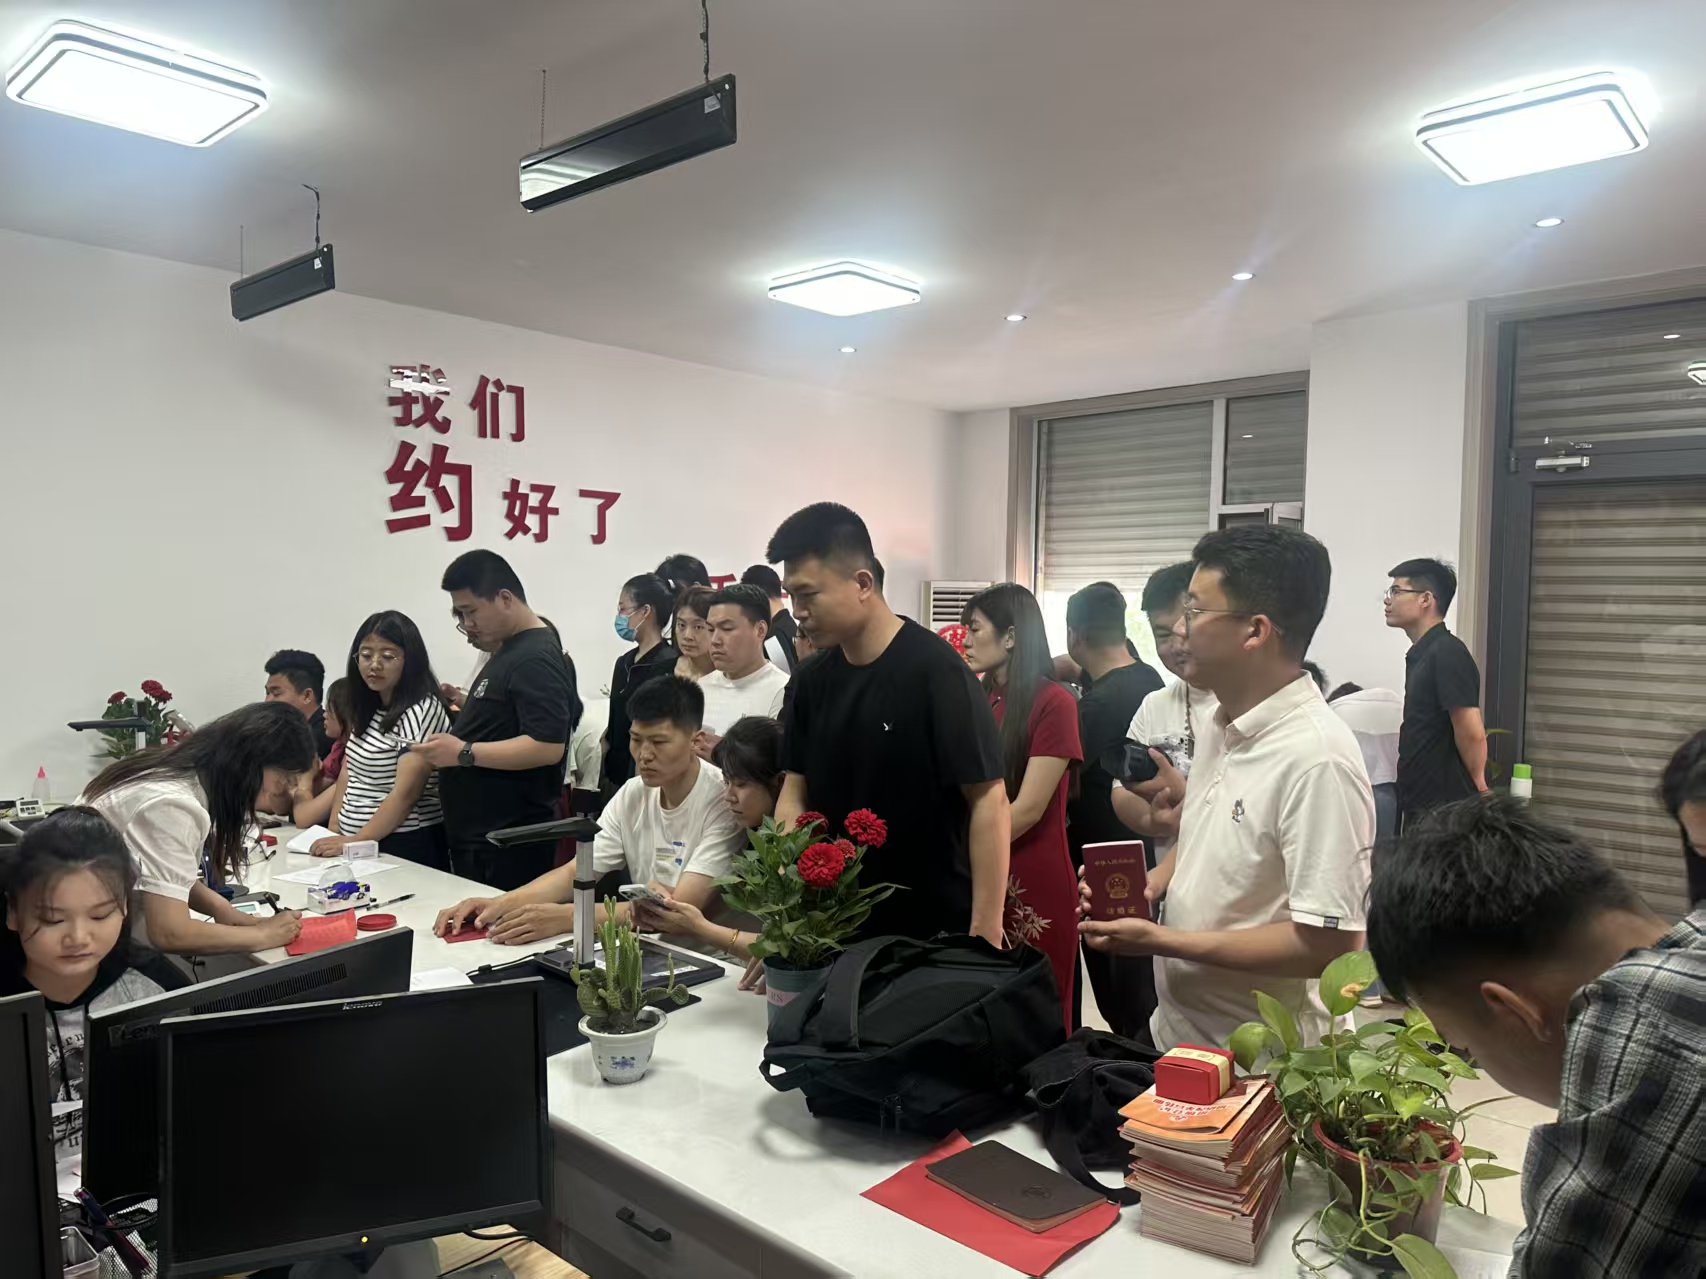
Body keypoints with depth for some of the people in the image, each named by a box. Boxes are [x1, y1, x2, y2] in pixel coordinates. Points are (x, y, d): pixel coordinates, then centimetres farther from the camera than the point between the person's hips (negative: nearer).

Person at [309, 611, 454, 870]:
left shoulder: (422, 710, -16)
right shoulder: (366, 708, 9)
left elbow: (405, 793, -21)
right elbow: (349, 773, 14)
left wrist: (356, 842, -21)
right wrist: (334, 830, 3)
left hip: (405, 847, -7)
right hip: (352, 841, 7)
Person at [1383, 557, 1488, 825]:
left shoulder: (1447, 653, -16)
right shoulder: (1420, 655, 13)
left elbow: (1472, 733, -21)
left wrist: (1477, 789, -6)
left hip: (1447, 808, -9)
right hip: (1422, 806, 9)